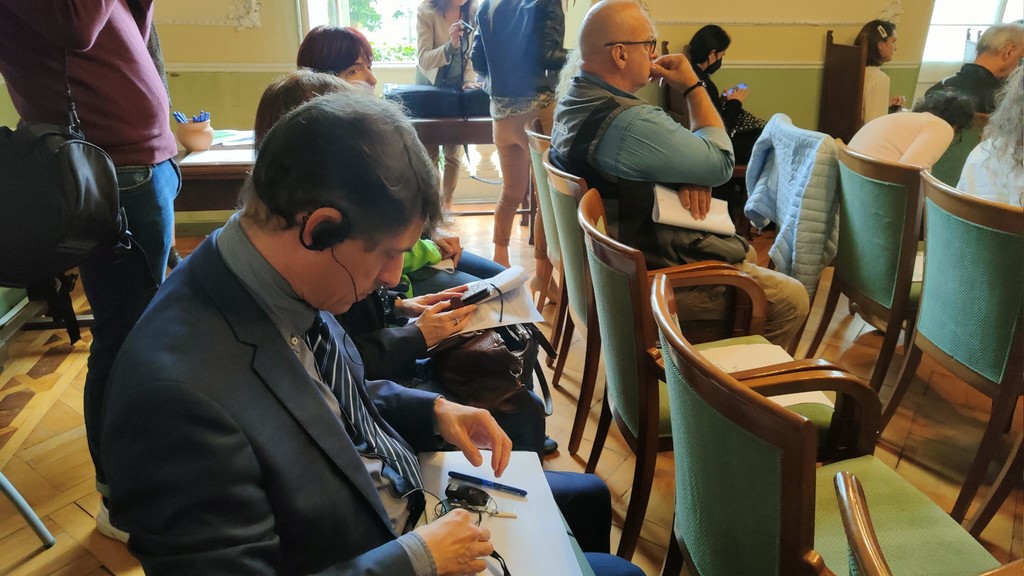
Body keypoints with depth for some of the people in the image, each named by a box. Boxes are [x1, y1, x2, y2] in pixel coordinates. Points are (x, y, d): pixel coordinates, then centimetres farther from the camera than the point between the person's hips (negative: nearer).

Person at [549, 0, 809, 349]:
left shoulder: (575, 101, 1)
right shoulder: (628, 123, -32)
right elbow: (721, 162, -18)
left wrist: (690, 178, -11)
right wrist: (693, 86, -8)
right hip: (650, 276, -10)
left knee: (744, 252, 27)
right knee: (791, 300, -3)